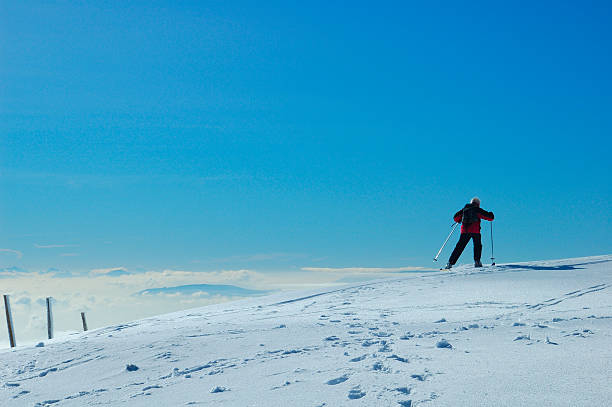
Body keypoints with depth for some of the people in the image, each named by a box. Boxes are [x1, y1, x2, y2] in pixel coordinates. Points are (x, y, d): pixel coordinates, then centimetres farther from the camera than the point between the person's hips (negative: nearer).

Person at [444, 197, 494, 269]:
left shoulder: (464, 209, 18)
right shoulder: (478, 210, 8)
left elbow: (456, 218, 24)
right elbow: (490, 217, 7)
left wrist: (459, 221, 46)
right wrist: (491, 215, 31)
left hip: (464, 230, 3)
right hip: (475, 231, -3)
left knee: (459, 247, 4)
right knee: (477, 245, 15)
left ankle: (450, 263, -3)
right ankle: (477, 261, 0)